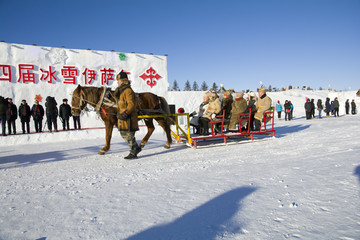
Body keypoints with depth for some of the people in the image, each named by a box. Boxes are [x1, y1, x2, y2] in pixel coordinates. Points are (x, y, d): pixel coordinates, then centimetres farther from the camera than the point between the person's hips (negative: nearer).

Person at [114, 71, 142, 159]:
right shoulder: (121, 91, 18)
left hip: (128, 118, -10)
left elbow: (131, 104, -22)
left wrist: (125, 113, -28)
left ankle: (133, 153, 8)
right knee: (124, 134, 15)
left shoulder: (128, 91, -15)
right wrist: (120, 113, 17)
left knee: (129, 135, -4)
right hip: (123, 117, 10)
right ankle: (136, 148, 26)